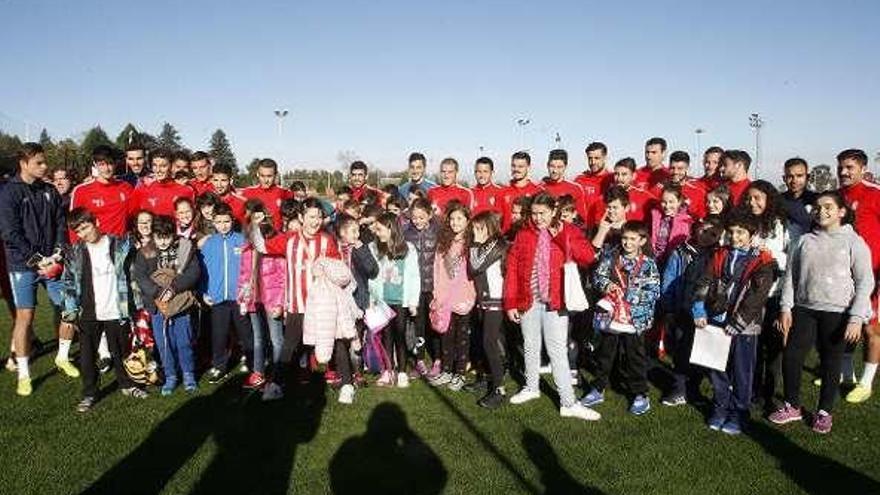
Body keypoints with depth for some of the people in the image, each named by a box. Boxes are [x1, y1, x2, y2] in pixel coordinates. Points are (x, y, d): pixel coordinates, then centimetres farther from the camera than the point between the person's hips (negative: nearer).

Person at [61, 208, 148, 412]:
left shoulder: (120, 245, -2)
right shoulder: (75, 253, 0)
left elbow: (130, 274, 7)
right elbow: (69, 284, 1)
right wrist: (69, 313, -4)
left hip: (117, 311, -1)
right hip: (88, 314, 1)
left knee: (119, 352, 12)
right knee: (87, 355, 6)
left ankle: (126, 385, 30)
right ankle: (89, 393, 21)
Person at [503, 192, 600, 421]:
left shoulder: (568, 232, -1)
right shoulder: (523, 234, 4)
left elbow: (587, 257, -15)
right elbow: (512, 269, 3)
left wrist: (562, 236, -21)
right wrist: (511, 302, 0)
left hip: (555, 302, -3)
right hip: (528, 301, 3)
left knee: (558, 352, -4)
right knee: (531, 347, 16)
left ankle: (568, 403, 2)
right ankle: (531, 387, 35)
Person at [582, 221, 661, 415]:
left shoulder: (648, 264, -6)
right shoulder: (610, 256, 1)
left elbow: (654, 292, -10)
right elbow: (597, 276, 1)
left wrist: (630, 294, -18)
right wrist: (606, 284, -19)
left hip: (635, 317, -3)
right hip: (610, 313, 3)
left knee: (634, 357, 8)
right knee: (604, 354, 15)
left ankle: (640, 394, 23)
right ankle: (598, 389, 29)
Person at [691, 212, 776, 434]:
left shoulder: (762, 261, -5)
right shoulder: (719, 255, 8)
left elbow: (757, 295, -12)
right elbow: (704, 284, 2)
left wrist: (736, 323, -16)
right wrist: (699, 311, -10)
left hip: (743, 327, -4)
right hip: (715, 322, 4)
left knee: (741, 372, 7)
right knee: (716, 368, 12)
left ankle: (739, 413, 21)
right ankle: (720, 408, 28)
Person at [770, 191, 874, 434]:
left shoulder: (854, 242, 0)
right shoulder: (805, 240, 10)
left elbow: (865, 282, -4)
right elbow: (790, 275, 11)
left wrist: (857, 318, -11)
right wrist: (786, 307, 3)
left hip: (837, 314, -3)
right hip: (804, 309, 3)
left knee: (831, 364, 7)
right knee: (791, 358, 0)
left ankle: (824, 412, 24)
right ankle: (792, 406, 18)